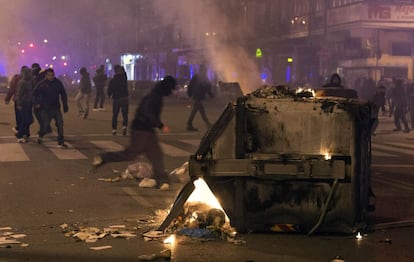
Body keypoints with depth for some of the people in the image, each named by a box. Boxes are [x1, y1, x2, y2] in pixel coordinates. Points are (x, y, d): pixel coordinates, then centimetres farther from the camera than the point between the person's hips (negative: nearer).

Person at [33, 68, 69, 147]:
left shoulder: (58, 83, 1)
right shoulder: (42, 84, -7)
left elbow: (63, 95, 9)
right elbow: (35, 94, 1)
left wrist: (65, 106, 8)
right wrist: (36, 103, -9)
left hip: (56, 108, 2)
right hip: (45, 109, -2)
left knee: (60, 124, -6)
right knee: (45, 126, 3)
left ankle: (61, 141, 2)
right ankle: (40, 136, 35)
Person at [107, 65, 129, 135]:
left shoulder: (112, 80, -7)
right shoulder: (124, 77, -3)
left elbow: (109, 90, -2)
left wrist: (109, 95, 16)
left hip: (116, 99, 0)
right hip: (124, 98, 0)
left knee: (115, 115, 11)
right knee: (125, 114, 5)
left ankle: (114, 129, 8)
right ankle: (124, 126, -18)